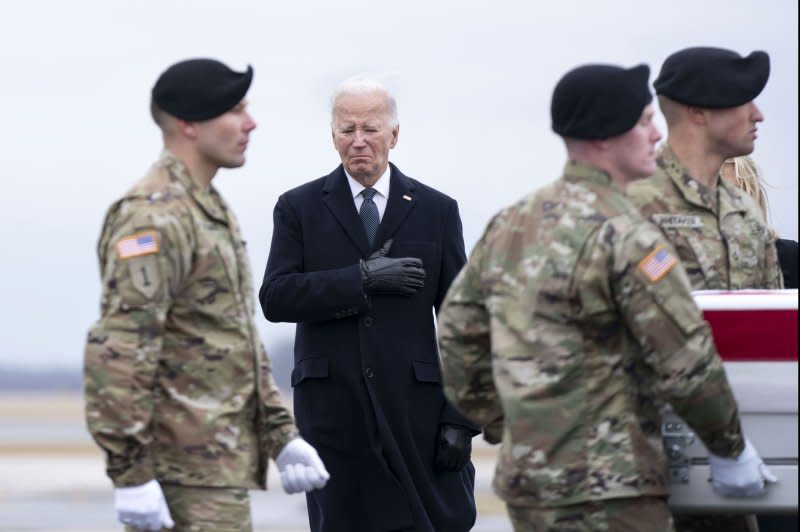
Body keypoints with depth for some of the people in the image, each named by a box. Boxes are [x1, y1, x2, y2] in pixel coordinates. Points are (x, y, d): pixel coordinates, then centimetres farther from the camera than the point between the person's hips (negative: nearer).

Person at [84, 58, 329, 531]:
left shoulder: (211, 209, 19)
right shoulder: (154, 217, -15)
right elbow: (118, 351, -22)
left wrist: (282, 436, 19)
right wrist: (131, 473, -25)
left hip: (222, 454, 10)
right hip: (190, 470, -10)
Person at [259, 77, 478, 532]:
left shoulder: (436, 211, 8)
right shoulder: (299, 208, 7)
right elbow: (275, 297, -5)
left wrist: (461, 419, -2)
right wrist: (362, 279, -15)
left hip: (414, 407, 0)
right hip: (333, 409, 0)